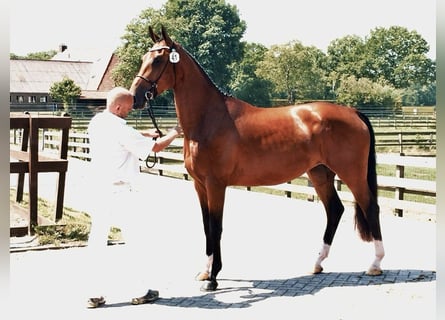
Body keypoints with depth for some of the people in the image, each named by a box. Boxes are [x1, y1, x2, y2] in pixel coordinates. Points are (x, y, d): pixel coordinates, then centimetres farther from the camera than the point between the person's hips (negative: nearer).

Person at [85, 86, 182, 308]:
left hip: (99, 191, 7)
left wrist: (145, 134, 17)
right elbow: (155, 147, -15)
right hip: (122, 193, -7)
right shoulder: (121, 130, -19)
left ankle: (95, 294, 12)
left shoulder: (96, 123, 6)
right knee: (135, 240, 7)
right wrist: (174, 133, 2)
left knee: (97, 240, 9)